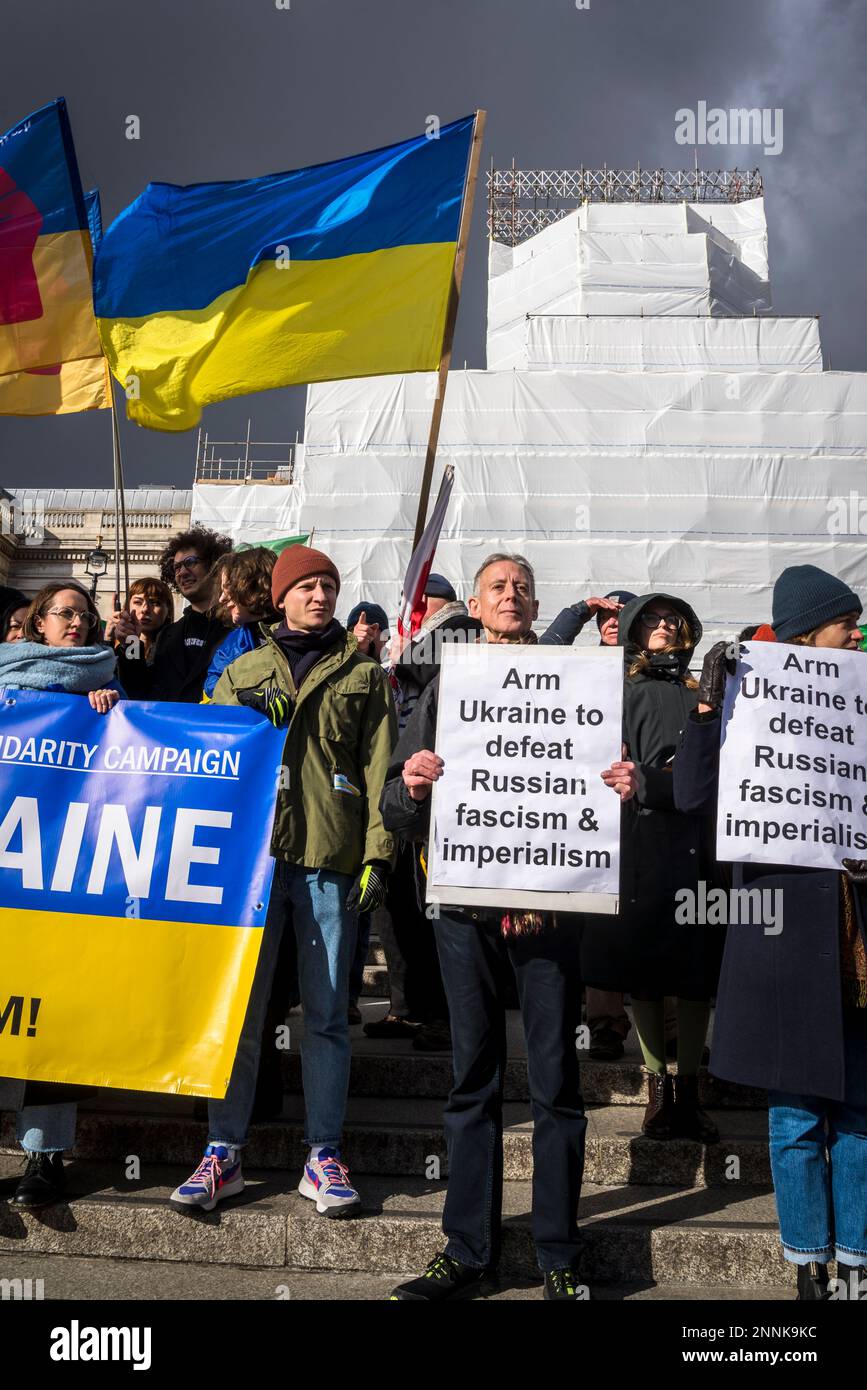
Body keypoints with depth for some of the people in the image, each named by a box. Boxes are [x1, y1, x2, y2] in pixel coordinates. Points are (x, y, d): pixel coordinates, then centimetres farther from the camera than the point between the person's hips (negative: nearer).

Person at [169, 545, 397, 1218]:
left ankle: (324, 1156, 11)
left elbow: (379, 768, 5)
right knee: (238, 1007, 1)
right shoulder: (243, 672, 17)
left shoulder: (364, 675, 12)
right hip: (252, 851, 1)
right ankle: (224, 1154, 10)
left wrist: (378, 854, -6)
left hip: (330, 858, -1)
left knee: (327, 1012, 3)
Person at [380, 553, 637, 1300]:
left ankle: (559, 1257, 14)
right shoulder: (447, 687, 10)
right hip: (466, 901, 1)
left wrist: (624, 788, -18)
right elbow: (400, 812, 4)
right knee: (474, 1077, 8)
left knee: (555, 1080, 3)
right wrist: (411, 786, -18)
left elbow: (601, 783, 5)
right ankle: (469, 1251, 18)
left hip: (550, 901, -1)